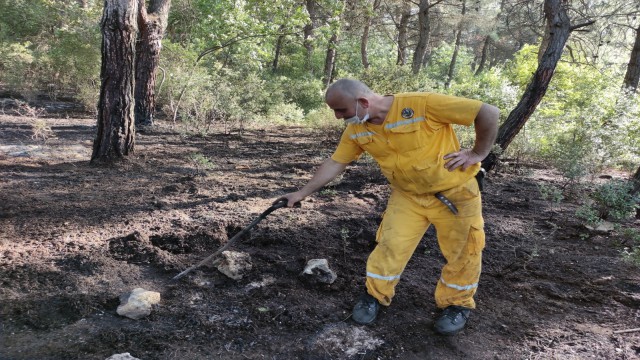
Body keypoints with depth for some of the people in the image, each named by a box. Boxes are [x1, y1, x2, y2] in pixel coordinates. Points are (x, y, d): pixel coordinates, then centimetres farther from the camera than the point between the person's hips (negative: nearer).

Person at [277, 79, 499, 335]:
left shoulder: (422, 104, -30)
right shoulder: (356, 130, -10)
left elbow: (489, 113, -25)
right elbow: (335, 163, 2)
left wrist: (478, 154, -18)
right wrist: (302, 193, 1)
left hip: (455, 191, -3)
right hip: (407, 195, 4)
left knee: (462, 251, 8)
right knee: (391, 246, 0)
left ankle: (457, 303, 31)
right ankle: (375, 295, 23)